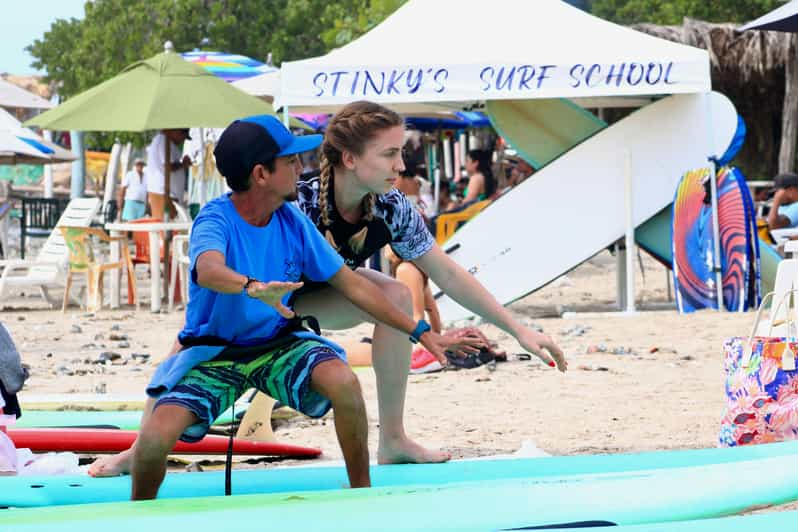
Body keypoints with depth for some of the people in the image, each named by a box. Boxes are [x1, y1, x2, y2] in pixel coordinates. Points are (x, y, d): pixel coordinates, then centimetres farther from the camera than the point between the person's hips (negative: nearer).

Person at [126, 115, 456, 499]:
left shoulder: (292, 223, -5)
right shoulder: (215, 220, -20)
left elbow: (352, 285, 4)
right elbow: (209, 271, -44)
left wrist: (419, 332, 3)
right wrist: (253, 287, -66)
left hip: (277, 344, 4)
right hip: (213, 353, -4)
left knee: (344, 382, -28)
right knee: (155, 438, -27)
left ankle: (362, 493, -7)